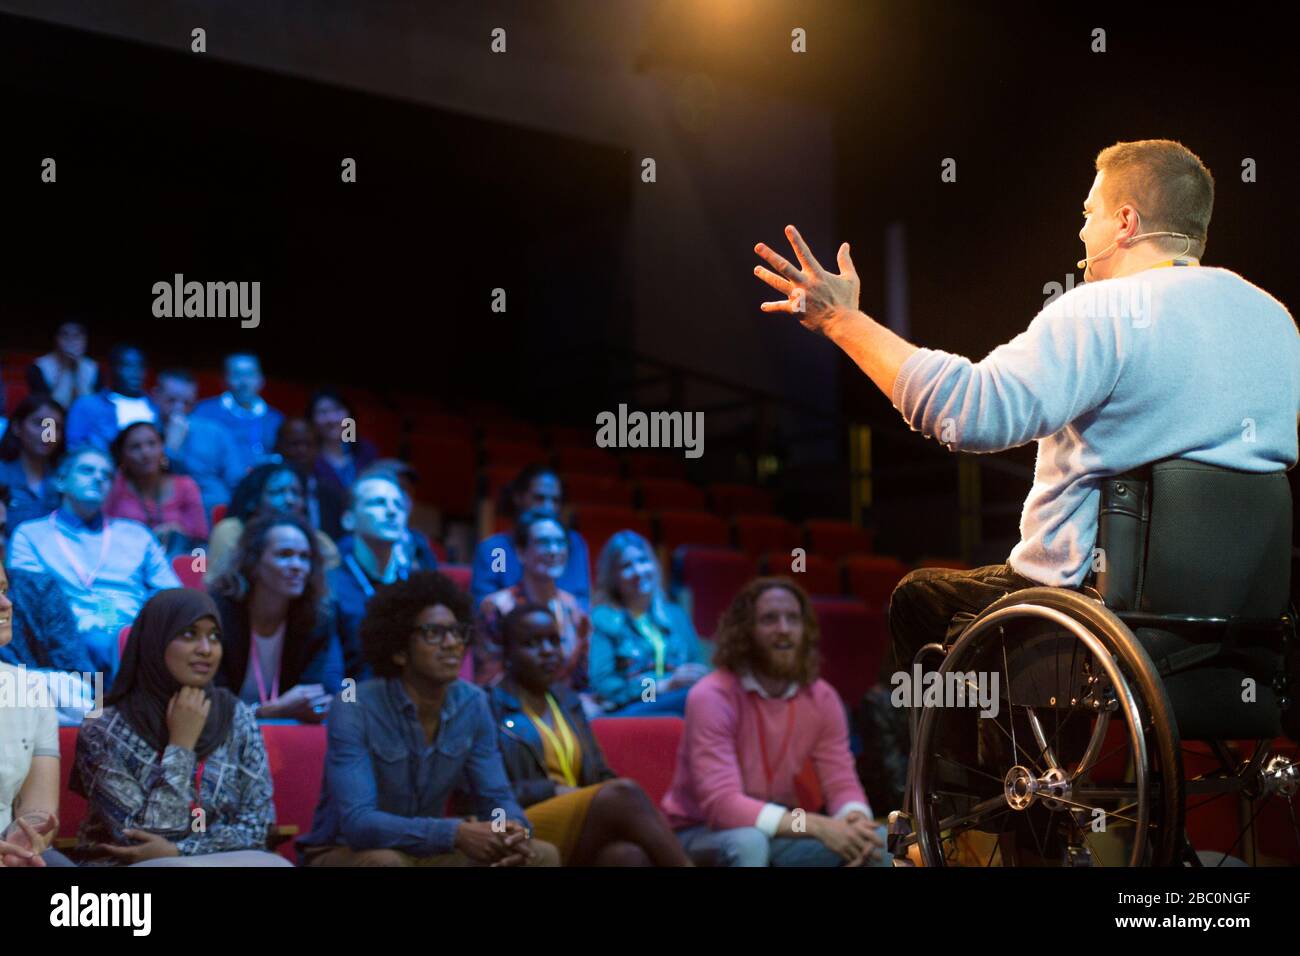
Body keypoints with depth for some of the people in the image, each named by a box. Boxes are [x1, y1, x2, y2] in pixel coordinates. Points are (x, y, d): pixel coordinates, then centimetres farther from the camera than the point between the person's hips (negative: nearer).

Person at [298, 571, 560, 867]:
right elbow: (357, 823, -33)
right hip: (344, 854, -6)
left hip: (426, 854, 6)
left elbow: (497, 798, -2)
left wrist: (514, 831, -28)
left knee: (541, 855, -13)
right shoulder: (354, 710, -23)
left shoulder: (473, 705, -5)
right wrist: (455, 834, -42)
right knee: (385, 863, -39)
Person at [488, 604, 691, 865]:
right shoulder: (490, 705, 6)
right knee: (623, 794, -33)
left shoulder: (567, 700, 26)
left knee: (631, 854, -35)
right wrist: (555, 792, -12)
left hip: (584, 829, 5)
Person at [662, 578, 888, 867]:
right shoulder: (712, 697, -22)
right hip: (701, 836, -6)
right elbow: (722, 804, -31)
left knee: (877, 840, -12)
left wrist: (855, 822, -31)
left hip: (777, 834, 6)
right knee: (748, 841, -38)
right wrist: (816, 826, -38)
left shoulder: (822, 698, -4)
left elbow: (842, 784, -5)